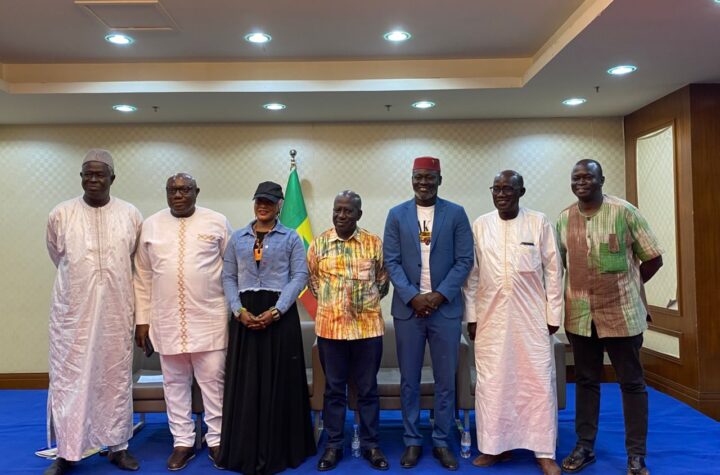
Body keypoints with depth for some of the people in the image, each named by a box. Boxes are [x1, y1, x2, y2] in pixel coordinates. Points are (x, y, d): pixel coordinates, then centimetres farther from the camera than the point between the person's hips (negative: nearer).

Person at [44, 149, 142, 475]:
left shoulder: (131, 216, -1)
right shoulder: (60, 215, -1)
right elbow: (58, 258, 14)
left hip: (116, 311, 1)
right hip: (73, 311, 0)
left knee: (117, 377, 10)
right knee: (69, 378, 5)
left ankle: (118, 445, 23)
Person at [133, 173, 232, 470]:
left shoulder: (217, 222, 0)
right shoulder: (150, 226, 6)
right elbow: (143, 277, 8)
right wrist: (141, 319, 6)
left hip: (210, 318, -2)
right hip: (167, 320, 2)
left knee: (213, 381, 5)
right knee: (175, 383, 11)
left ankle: (216, 440, 21)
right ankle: (182, 442, 25)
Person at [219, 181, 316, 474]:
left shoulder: (291, 238, 4)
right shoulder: (238, 238, 12)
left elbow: (300, 276, -4)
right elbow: (228, 277, 8)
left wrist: (275, 311, -15)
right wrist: (239, 310, -8)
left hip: (280, 314, -2)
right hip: (245, 315, 2)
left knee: (279, 382, 2)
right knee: (245, 383, 4)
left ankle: (278, 450, 15)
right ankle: (245, 450, 17)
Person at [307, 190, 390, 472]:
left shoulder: (374, 243, 0)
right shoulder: (318, 244, 2)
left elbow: (383, 281, 9)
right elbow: (312, 281, 12)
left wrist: (367, 301, 6)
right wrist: (331, 302, 9)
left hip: (368, 326, 0)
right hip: (330, 326, 1)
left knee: (368, 388, 10)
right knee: (334, 388, 11)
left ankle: (370, 444, 24)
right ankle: (334, 445, 24)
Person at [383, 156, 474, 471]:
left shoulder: (456, 214, 3)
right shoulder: (397, 214, 5)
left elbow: (464, 260, -1)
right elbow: (391, 261, -1)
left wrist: (440, 295, -12)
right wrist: (413, 297, -12)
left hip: (446, 308, 0)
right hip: (407, 309, 1)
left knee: (445, 381, 8)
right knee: (409, 381, 9)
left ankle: (441, 442, 23)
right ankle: (412, 441, 23)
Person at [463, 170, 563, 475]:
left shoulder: (539, 223, 0)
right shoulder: (480, 225, 4)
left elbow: (553, 270, 2)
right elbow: (472, 273, 5)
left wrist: (553, 313, 0)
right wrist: (471, 316, 3)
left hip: (531, 317, -1)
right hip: (491, 317, 2)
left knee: (539, 381, 4)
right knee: (491, 382, 6)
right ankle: (496, 446, 21)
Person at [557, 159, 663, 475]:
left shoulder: (624, 211, -7)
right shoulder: (564, 218, 4)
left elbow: (653, 259, -1)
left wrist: (625, 287, 4)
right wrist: (581, 285, 8)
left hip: (622, 312, -3)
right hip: (580, 314, 4)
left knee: (631, 383, 7)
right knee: (585, 381, 13)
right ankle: (584, 447, 26)